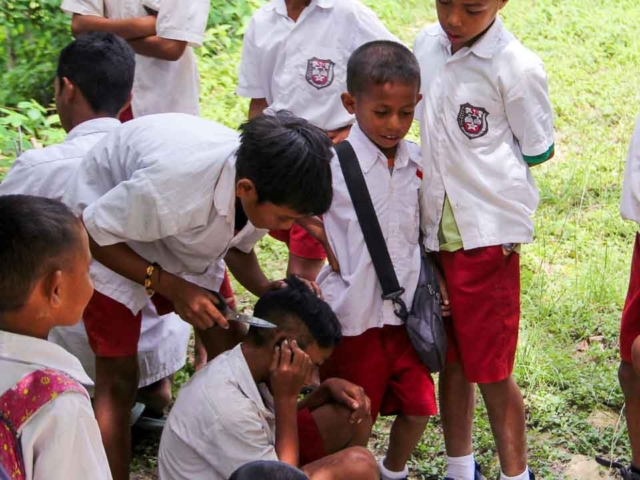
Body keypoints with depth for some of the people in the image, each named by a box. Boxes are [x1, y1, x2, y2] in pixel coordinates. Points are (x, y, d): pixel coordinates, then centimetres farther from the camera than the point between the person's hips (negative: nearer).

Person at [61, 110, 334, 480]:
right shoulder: (173, 185, -43)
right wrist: (171, 287, -30)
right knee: (119, 377, -9)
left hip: (183, 235, 6)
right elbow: (93, 232, -26)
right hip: (112, 240, -6)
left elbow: (238, 246, -2)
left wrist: (264, 288, -22)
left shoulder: (267, 186, -22)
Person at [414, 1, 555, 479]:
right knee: (450, 357, 16)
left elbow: (537, 152, -4)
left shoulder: (518, 68, -16)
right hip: (433, 230, 6)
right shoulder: (428, 43, 2)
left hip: (487, 236, -6)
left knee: (490, 368, 3)